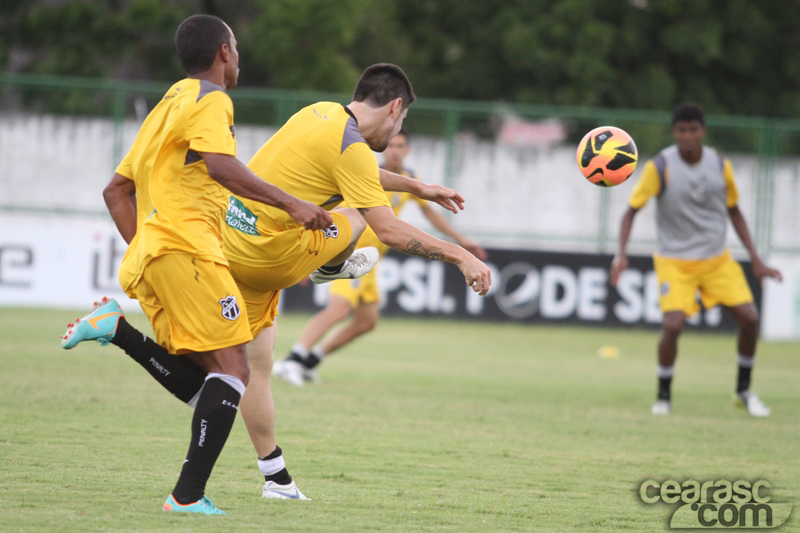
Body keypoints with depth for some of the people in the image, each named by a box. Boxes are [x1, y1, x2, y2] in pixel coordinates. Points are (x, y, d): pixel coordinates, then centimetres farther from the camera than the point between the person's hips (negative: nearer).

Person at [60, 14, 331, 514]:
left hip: (150, 253, 9)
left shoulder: (167, 107, 28)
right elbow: (221, 165, -21)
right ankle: (189, 496, -21)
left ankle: (116, 328, -6)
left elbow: (117, 190, 29)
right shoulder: (210, 99, -1)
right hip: (187, 247, -9)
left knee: (203, 386, 5)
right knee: (233, 367, -12)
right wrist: (290, 203, -23)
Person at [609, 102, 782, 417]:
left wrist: (755, 260, 7)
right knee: (673, 324, -22)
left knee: (749, 317, -8)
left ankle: (744, 389, 14)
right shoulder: (660, 167, -13)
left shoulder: (720, 166, -2)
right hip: (674, 261, -3)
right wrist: (621, 254, -22)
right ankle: (663, 396, 0)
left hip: (718, 259, 3)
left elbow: (734, 212, 11)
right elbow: (632, 210, -8)